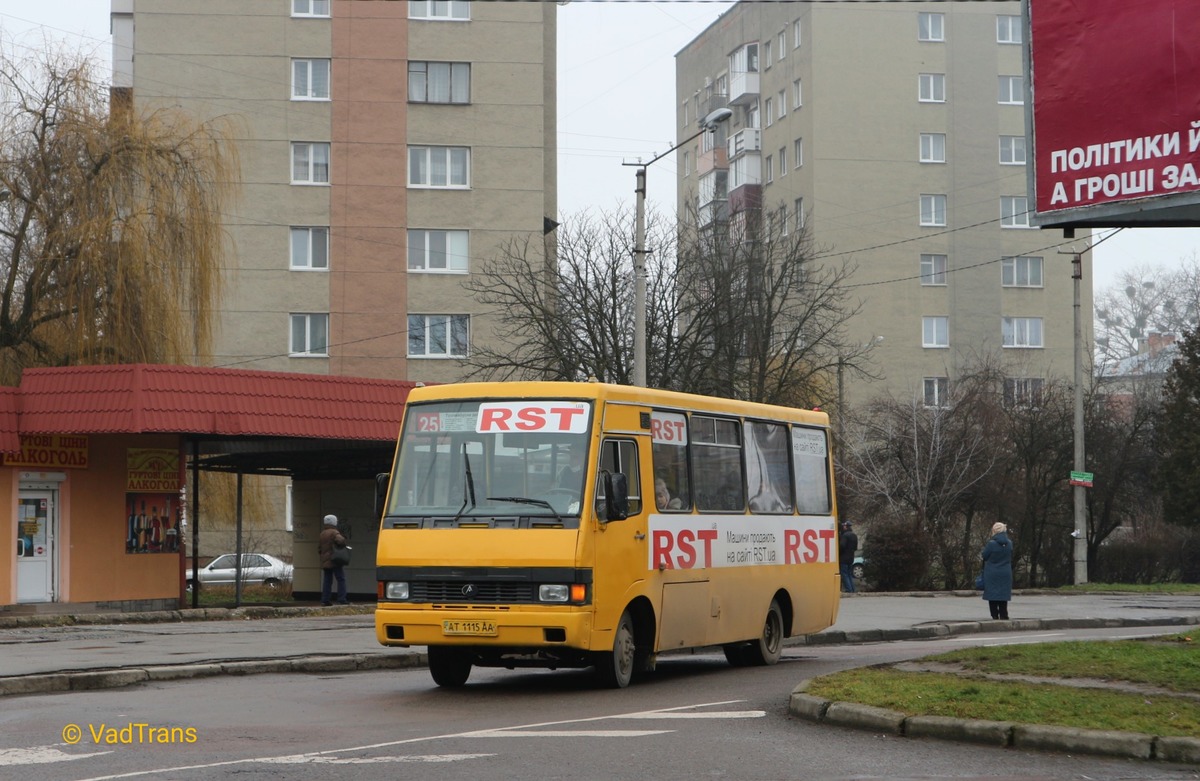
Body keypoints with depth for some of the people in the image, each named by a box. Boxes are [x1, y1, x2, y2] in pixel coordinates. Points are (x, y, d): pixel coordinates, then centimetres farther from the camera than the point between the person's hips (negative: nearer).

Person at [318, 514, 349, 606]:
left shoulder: (322, 534, 16)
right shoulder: (334, 532, -9)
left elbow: (319, 549, 18)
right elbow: (340, 540, -28)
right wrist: (343, 546, -9)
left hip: (325, 561, 7)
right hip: (335, 561, -7)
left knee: (327, 581, 9)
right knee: (341, 579, -5)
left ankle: (325, 600, 4)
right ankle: (341, 599, -12)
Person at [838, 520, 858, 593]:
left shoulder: (845, 535, -17)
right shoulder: (854, 536, 13)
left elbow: (842, 546, -22)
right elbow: (855, 547, 18)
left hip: (844, 558, -8)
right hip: (851, 558, 8)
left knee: (844, 574, -5)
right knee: (850, 574, 15)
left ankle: (848, 590, -10)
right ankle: (852, 590, 13)